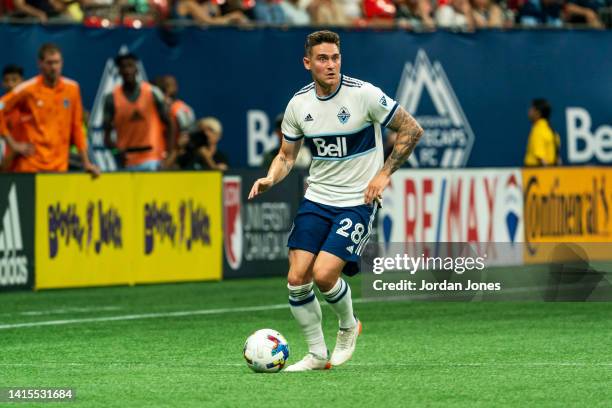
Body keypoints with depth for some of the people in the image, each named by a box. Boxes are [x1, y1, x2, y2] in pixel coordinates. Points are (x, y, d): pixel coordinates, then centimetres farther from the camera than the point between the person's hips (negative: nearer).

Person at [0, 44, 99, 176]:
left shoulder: (72, 88, 7)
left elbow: (76, 127, 13)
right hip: (30, 165, -3)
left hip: (60, 166, 3)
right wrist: (13, 144, -6)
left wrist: (85, 162, 11)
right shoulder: (28, 89, -4)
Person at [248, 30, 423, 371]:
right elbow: (287, 155, 13)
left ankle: (349, 326, 13)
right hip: (316, 201, 5)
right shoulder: (299, 104, 1)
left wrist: (384, 173, -11)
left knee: (324, 274, -18)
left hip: (357, 202, -5)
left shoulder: (364, 94, -13)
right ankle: (317, 354, 10)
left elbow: (412, 130, -6)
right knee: (297, 277, -7)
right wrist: (270, 179, -8)